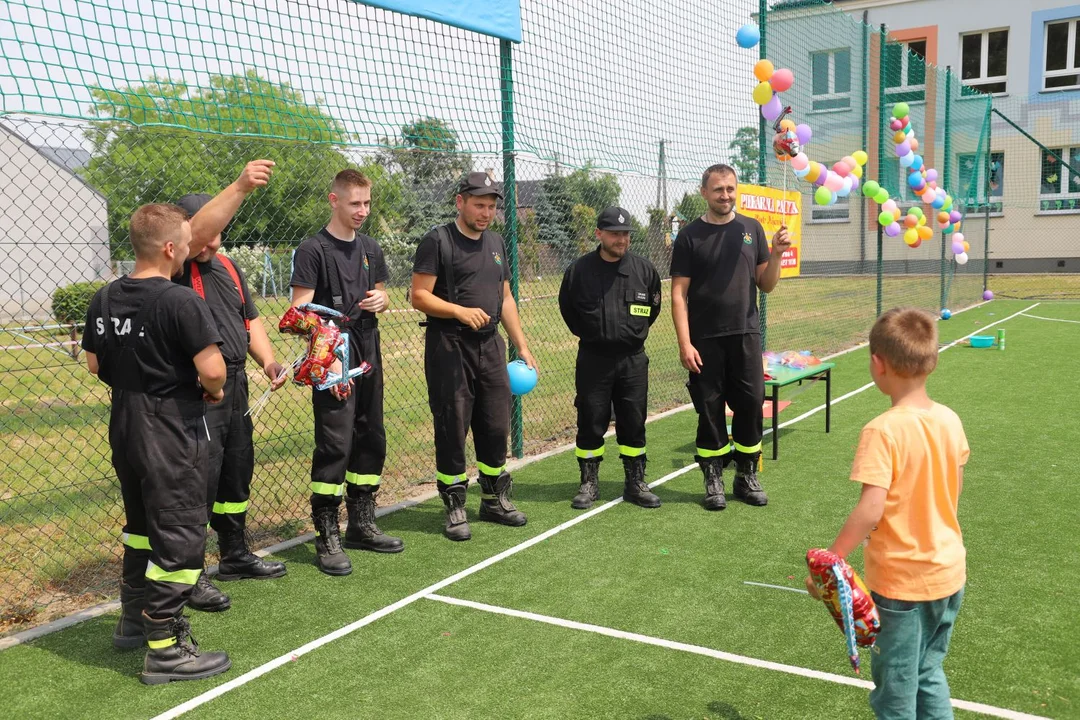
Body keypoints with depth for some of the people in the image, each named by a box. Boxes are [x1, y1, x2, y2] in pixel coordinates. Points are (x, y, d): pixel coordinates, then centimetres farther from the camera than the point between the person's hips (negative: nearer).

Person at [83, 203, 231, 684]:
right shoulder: (180, 301, -19)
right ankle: (165, 649, 5)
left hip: (124, 426, 8)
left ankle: (133, 620, 37)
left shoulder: (104, 299, 4)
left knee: (141, 524, 23)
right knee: (179, 536, 0)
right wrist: (213, 390, -4)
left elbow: (95, 363, 12)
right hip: (173, 433, -8)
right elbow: (212, 369, -24)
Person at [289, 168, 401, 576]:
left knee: (371, 439, 13)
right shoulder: (313, 250, -8)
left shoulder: (370, 249, 13)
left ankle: (361, 525, 27)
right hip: (334, 356, -7)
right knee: (335, 444, -10)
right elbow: (301, 312, -14)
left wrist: (381, 300, -1)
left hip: (369, 353, 8)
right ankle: (327, 539, -1)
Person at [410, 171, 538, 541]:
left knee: (496, 427, 10)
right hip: (449, 347, -6)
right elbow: (419, 296, -10)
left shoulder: (496, 243, 15)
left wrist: (522, 346, 15)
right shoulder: (438, 240, -6)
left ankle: (495, 500, 25)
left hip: (491, 346, 6)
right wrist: (460, 311, -23)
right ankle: (454, 508, 12)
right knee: (452, 430, -1)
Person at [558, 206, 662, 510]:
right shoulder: (579, 269, -5)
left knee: (634, 423, 7)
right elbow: (566, 308, 8)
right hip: (592, 359, -1)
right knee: (590, 422, 4)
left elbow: (653, 307, 14)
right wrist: (587, 334, 8)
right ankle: (589, 483, 17)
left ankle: (635, 483, 19)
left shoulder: (644, 269, 0)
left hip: (633, 359, 1)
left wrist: (635, 333, 12)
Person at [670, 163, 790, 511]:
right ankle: (713, 479, 16)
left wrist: (776, 254, -8)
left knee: (751, 404, 4)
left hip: (746, 335, 2)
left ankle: (747, 475, 19)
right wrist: (684, 344, -11)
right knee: (710, 409, 3)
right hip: (705, 339, -2)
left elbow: (766, 285, 11)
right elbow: (679, 294, -4)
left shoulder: (751, 229, 9)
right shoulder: (689, 236, 0)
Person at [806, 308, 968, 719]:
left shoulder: (883, 431, -23)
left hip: (901, 582, -6)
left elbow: (870, 511, -28)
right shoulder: (950, 421, -3)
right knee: (930, 674, 24)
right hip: (949, 573, 6)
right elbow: (951, 492, 10)